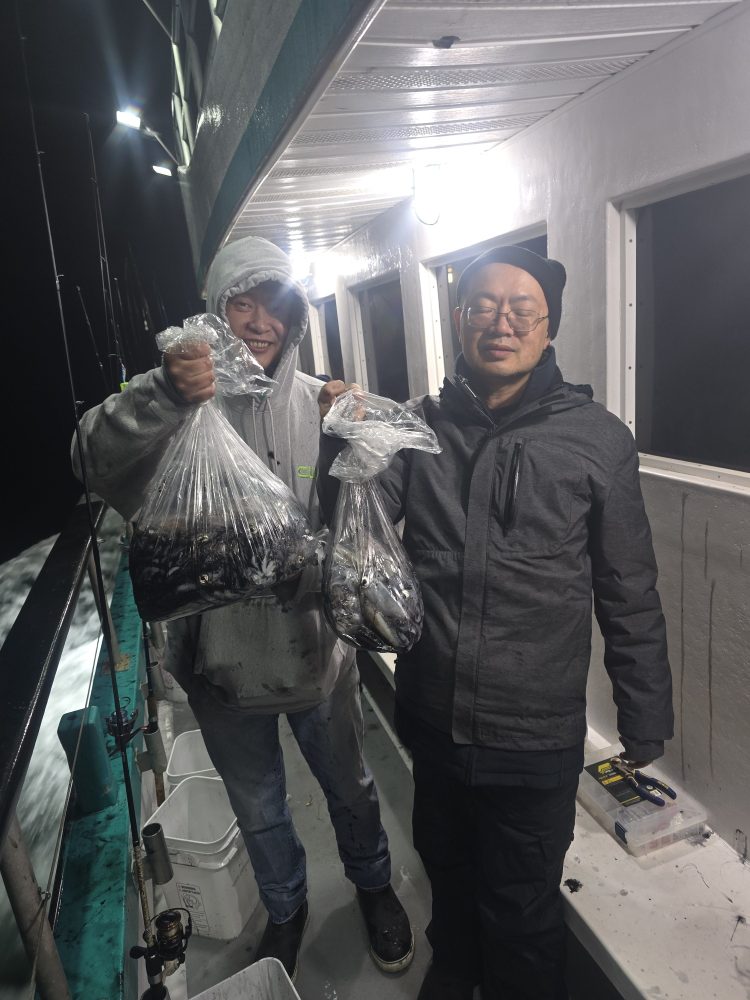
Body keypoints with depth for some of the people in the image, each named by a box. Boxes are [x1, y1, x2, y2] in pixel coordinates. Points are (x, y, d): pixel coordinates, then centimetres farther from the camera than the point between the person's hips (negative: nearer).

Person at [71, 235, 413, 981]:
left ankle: (373, 884, 55)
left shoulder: (320, 404, -6)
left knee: (350, 789, 24)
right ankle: (285, 909, 55)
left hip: (316, 648, 1)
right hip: (223, 660, 0)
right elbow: (100, 463, -29)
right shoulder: (165, 398, -10)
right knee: (258, 809, 24)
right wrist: (164, 397, -45)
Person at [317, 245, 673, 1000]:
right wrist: (341, 443, -28)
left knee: (521, 915, 18)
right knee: (446, 870, 29)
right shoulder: (419, 426, -5)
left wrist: (645, 730, -1)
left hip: (536, 739, -3)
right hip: (433, 719, 4)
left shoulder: (596, 441, -12)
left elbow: (629, 598, -7)